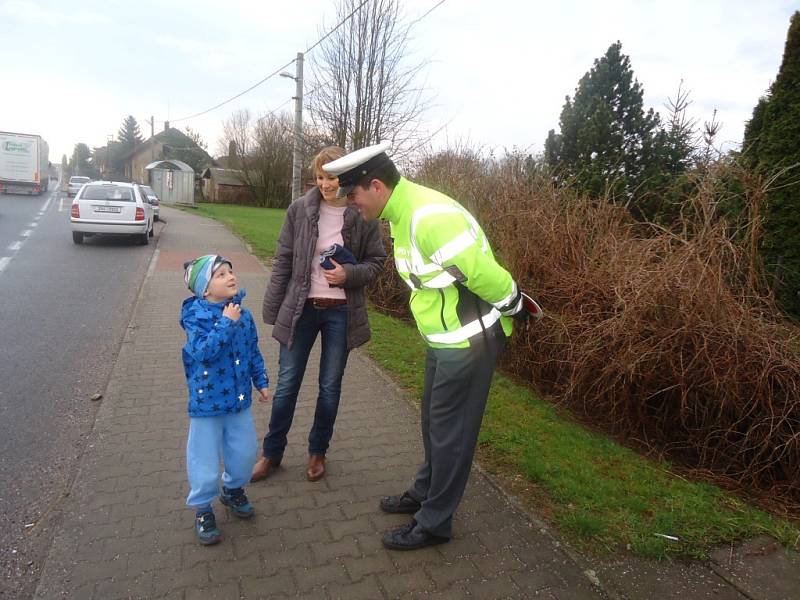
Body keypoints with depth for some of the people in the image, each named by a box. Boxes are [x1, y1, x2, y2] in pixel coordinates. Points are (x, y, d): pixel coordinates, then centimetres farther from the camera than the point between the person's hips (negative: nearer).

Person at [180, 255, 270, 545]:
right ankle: (202, 508, 32)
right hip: (207, 401, -5)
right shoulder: (196, 316, -17)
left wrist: (261, 381, 12)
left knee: (245, 451, 17)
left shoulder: (243, 314, -2)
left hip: (239, 399, 5)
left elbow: (253, 351, 9)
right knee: (205, 459, 8)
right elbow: (202, 351, -31)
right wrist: (226, 323, -30)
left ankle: (234, 489, 46)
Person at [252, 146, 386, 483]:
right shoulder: (300, 209, -3)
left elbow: (376, 261, 2)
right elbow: (283, 261, 0)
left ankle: (318, 452, 33)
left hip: (341, 312, 0)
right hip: (301, 308, 1)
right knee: (286, 385, 9)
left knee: (330, 387, 12)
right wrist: (271, 310, -1)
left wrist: (349, 274, -18)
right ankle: (272, 453, 30)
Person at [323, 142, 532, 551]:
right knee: (434, 421, 22)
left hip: (469, 341, -10)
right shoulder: (403, 213, 5)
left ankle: (434, 523, 24)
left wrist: (514, 308, -11)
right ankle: (425, 493, 43)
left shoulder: (430, 217, -28)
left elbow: (483, 273, -25)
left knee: (449, 430, 5)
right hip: (445, 338, 10)